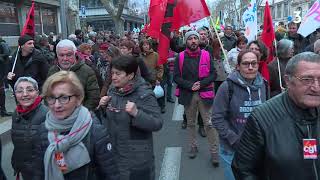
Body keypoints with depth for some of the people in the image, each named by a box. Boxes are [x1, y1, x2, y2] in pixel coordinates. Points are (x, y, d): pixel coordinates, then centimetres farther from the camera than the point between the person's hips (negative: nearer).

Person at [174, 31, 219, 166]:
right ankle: (193, 146, 33)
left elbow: (213, 74, 0)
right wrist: (190, 85, -15)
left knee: (209, 124, -2)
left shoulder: (206, 55, 0)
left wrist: (201, 84, -15)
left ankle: (214, 152, 7)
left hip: (205, 93, -1)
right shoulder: (180, 57, -1)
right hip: (188, 94, 1)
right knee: (190, 123, 16)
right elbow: (176, 77, -3)